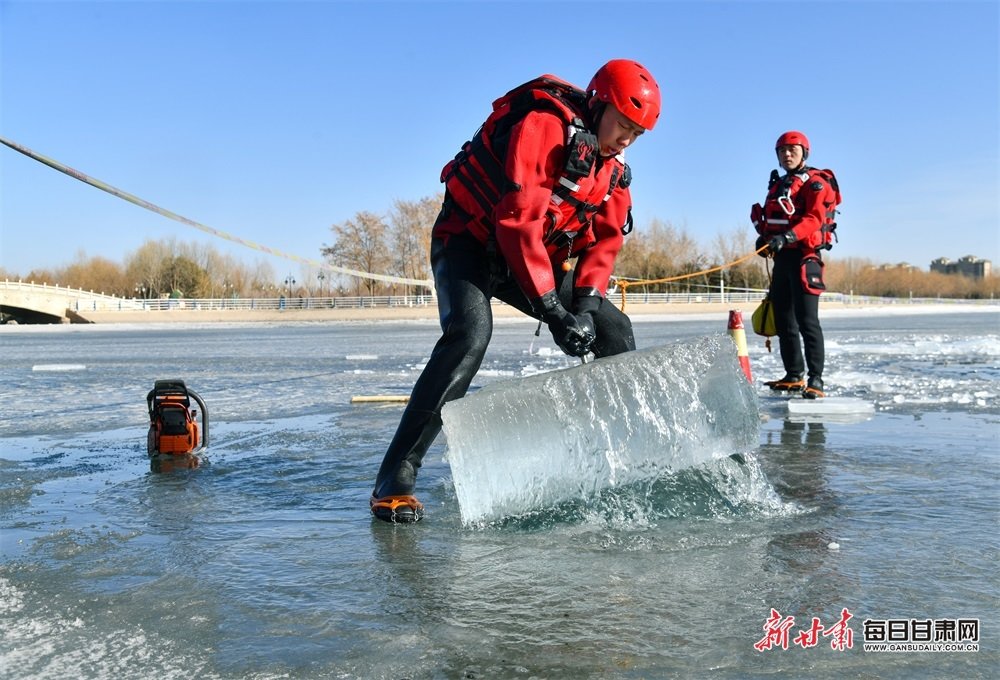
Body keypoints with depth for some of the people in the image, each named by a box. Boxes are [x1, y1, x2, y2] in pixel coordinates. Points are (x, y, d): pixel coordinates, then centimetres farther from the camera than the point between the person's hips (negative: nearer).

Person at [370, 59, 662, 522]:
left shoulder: (613, 167, 3)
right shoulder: (542, 126, -24)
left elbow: (604, 238, 3)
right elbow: (518, 220, -32)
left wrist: (585, 302, -16)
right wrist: (552, 311, -33)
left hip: (535, 257, 8)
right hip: (470, 242, -8)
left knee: (614, 330, 2)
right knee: (470, 335, -33)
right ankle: (396, 479, -28)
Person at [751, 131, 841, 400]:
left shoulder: (815, 183, -4)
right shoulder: (777, 185, 21)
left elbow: (814, 219, -18)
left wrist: (787, 237, -33)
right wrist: (765, 237, 0)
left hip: (804, 256, -8)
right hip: (782, 257, 8)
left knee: (807, 320, -14)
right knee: (783, 320, 10)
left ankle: (815, 381, -14)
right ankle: (794, 376, 19)